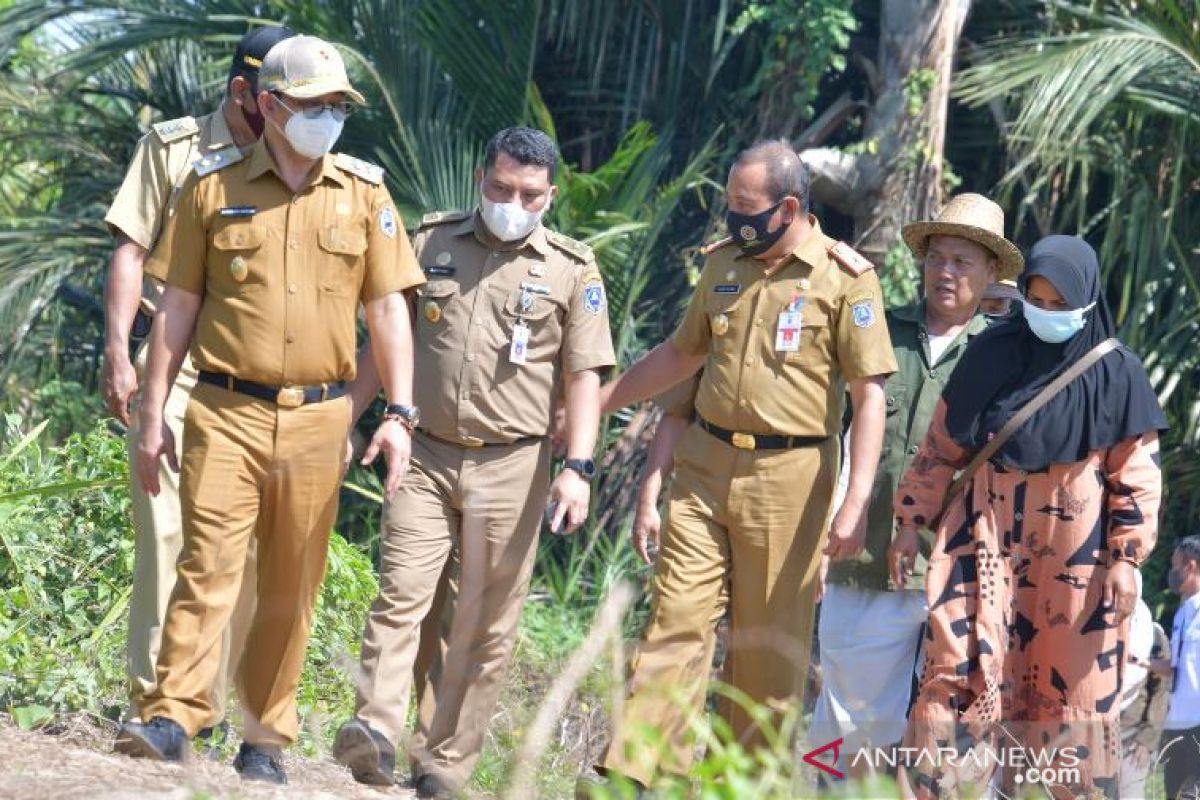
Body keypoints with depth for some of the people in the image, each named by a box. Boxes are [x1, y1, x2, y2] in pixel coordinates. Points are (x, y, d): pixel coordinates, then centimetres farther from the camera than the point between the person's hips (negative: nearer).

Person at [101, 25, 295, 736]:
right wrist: (118, 352, -6)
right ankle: (154, 700, -7)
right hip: (174, 362, -3)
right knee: (168, 526, -9)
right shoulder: (174, 148, 6)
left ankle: (208, 705, 8)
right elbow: (132, 252, 4)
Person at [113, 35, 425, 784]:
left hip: (317, 419, 1)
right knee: (208, 563, -11)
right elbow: (179, 307, 7)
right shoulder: (214, 187, 3)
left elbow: (389, 308, 7)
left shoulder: (363, 192, 6)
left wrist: (399, 412, -1)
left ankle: (267, 739, 13)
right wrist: (153, 412, 4)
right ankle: (173, 717, -13)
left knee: (292, 587, 6)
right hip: (226, 412, -1)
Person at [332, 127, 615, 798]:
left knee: (486, 624, 1)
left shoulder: (572, 270, 2)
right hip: (426, 456, 2)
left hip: (512, 468, -1)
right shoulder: (431, 243, 8)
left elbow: (584, 376, -2)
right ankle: (377, 732, -22)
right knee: (401, 593, -13)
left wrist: (578, 467, -13)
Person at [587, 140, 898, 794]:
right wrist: (595, 402, 23)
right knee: (677, 616, -3)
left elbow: (870, 395, -9)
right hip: (705, 467, 4)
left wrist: (856, 502, -16)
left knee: (770, 640, 2)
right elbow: (680, 354, 24)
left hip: (789, 476, -4)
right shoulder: (724, 263, 11)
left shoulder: (845, 278, -5)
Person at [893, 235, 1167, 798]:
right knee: (959, 670, -5)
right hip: (989, 538, 1)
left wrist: (1126, 559, -8)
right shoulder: (992, 354, 3)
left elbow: (1136, 476, 0)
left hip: (1073, 553, -1)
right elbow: (941, 447, 9)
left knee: (1071, 685, 1)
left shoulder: (1114, 373, -1)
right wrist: (910, 524, 7)